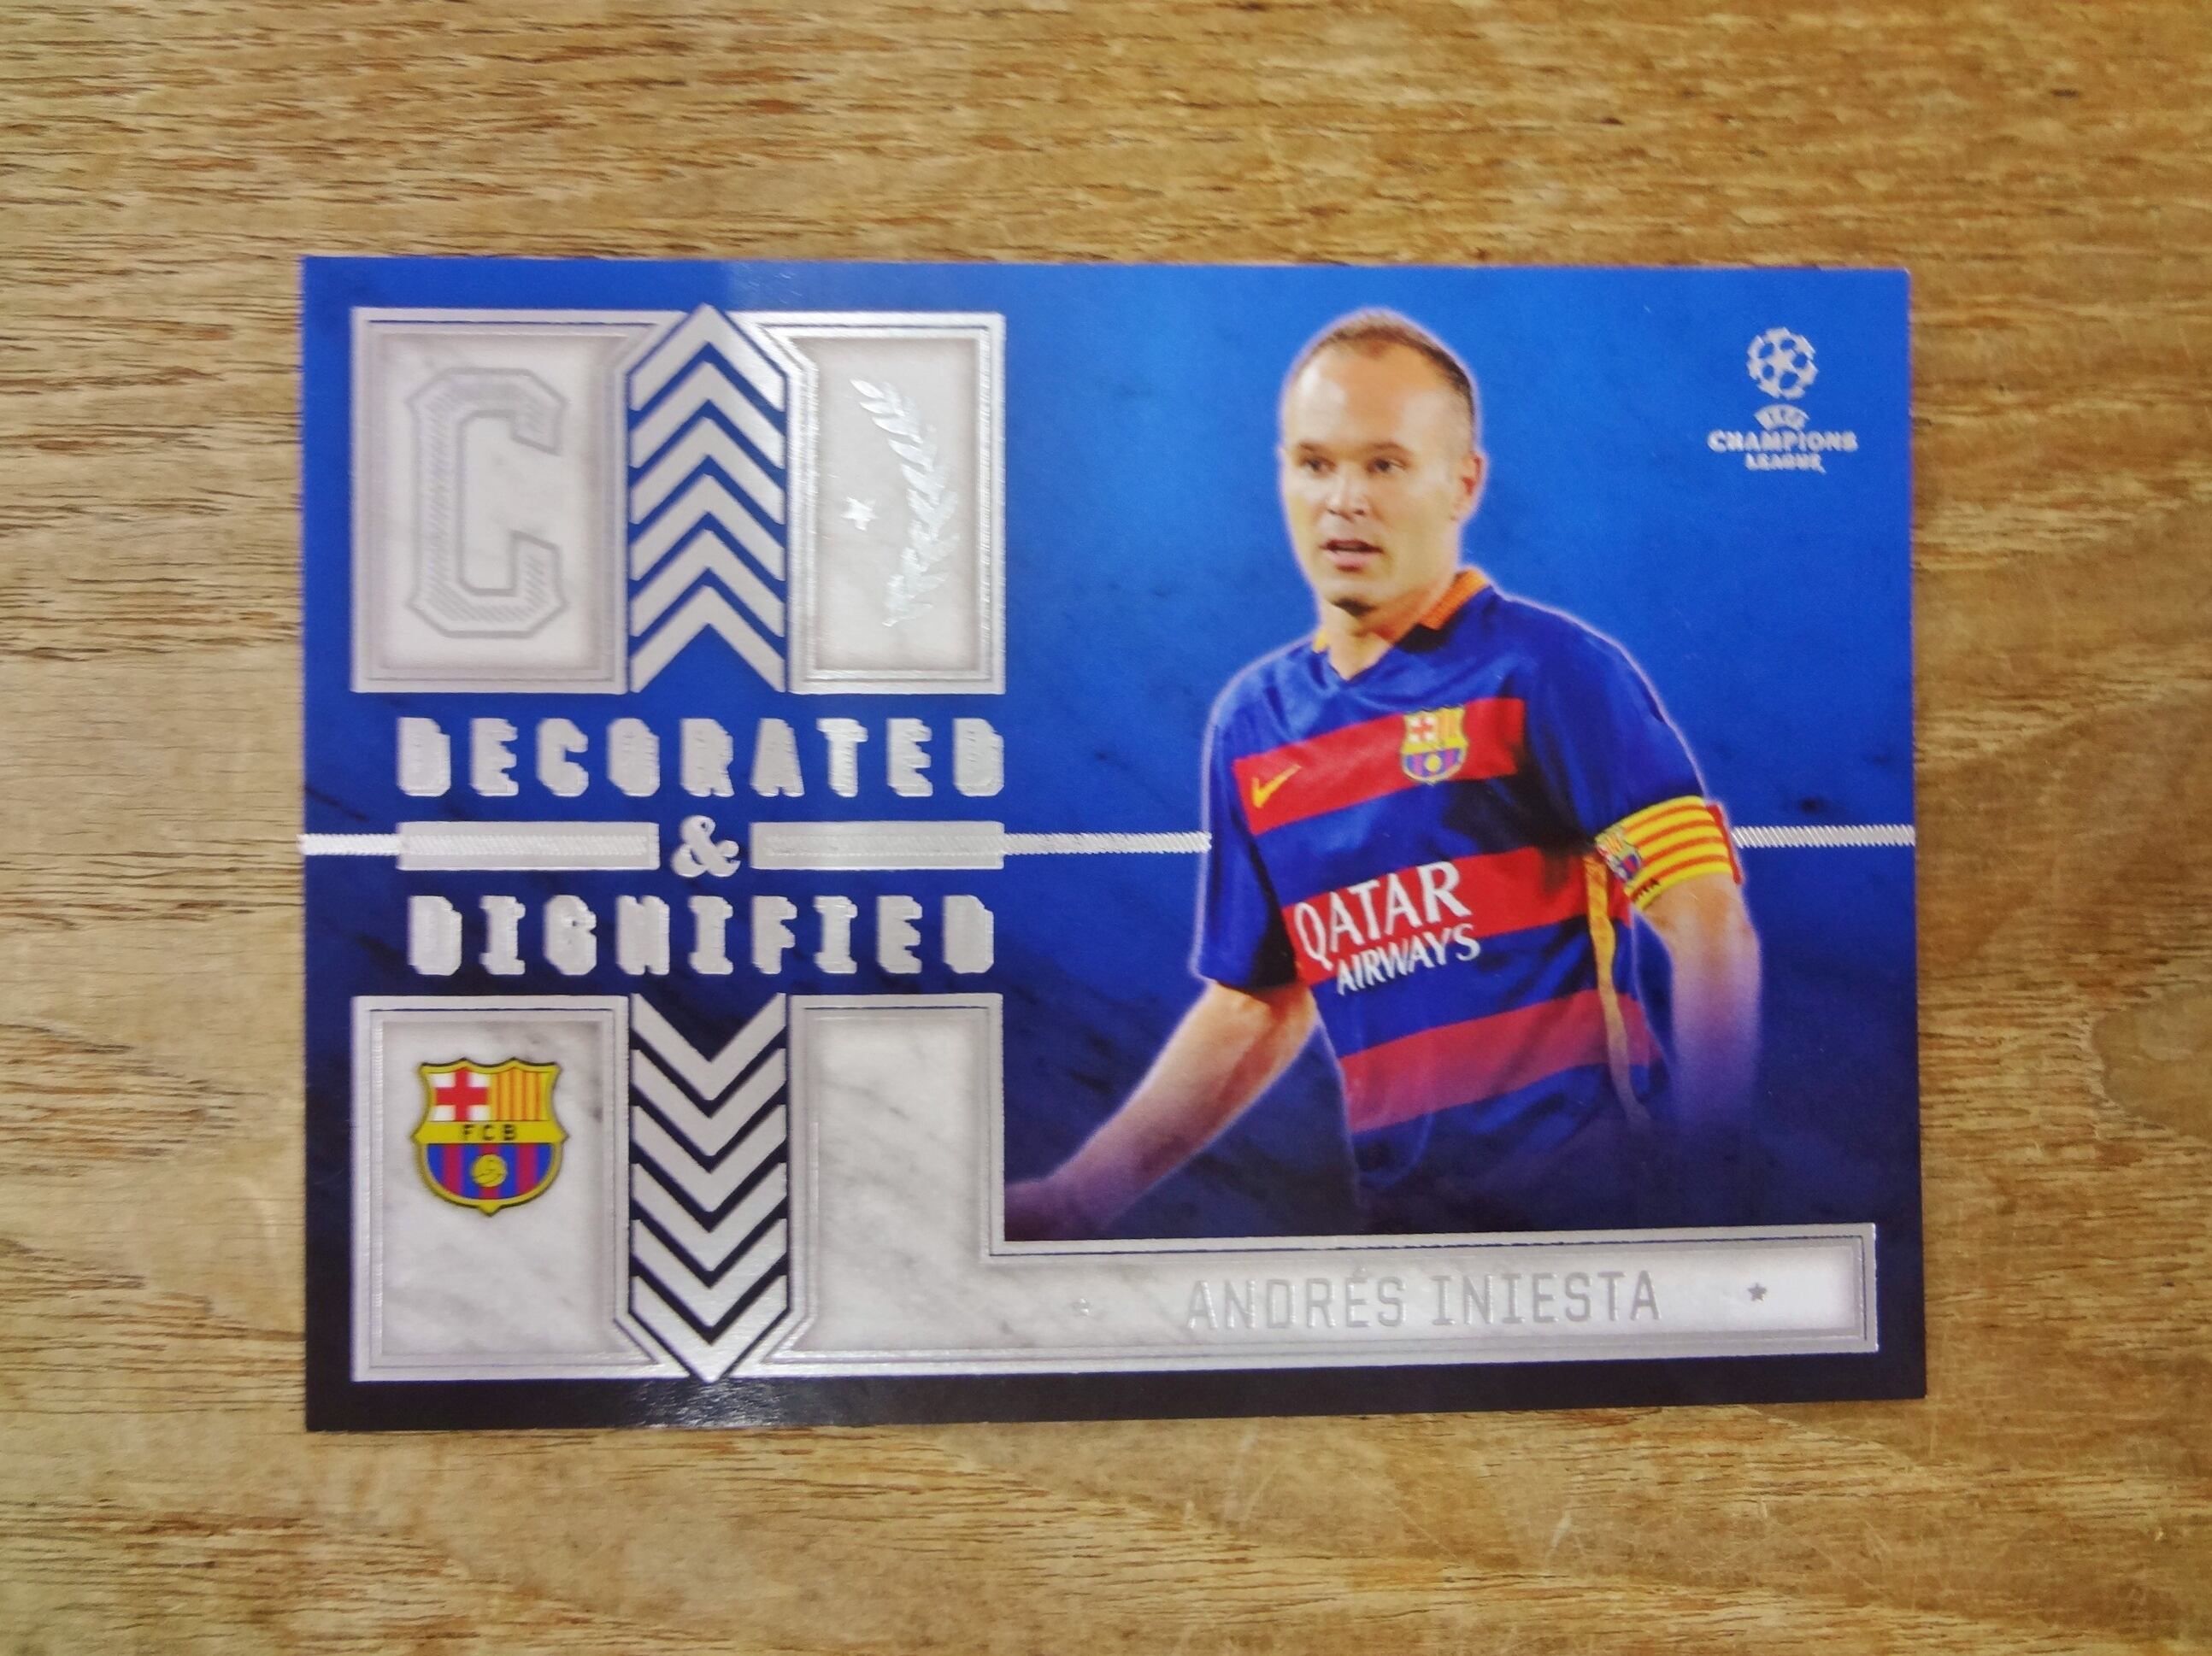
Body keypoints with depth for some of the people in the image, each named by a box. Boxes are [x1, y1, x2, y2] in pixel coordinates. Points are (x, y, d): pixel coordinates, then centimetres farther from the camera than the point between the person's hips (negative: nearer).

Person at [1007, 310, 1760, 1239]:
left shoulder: (1549, 669, -9)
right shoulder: (1251, 720, 6)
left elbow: (1710, 928, -12)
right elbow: (1256, 1005, 11)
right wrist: (1072, 1201, 6)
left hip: (1584, 1196, -4)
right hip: (1400, 1208, 5)